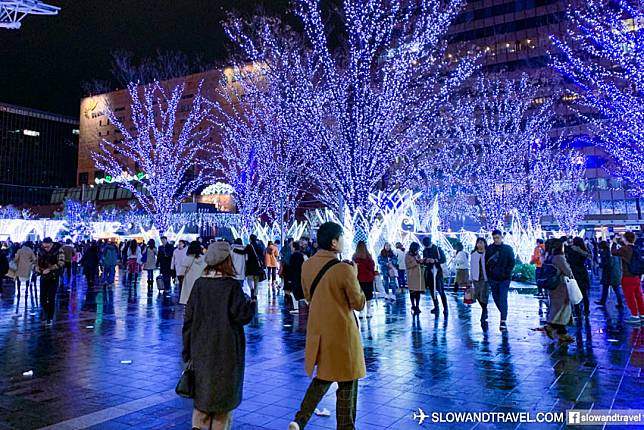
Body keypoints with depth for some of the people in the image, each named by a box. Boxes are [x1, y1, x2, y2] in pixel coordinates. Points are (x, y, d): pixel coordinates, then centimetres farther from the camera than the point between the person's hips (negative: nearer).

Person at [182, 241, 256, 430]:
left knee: (202, 390, 17)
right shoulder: (232, 286, -15)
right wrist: (249, 301, 5)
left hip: (201, 350, 4)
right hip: (225, 351, -4)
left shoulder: (199, 284, -2)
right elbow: (244, 315, -15)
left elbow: (188, 319, 2)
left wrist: (187, 350, 11)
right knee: (223, 392, 10)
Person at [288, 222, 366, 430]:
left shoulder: (307, 266, 0)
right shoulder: (344, 269, -21)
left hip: (317, 331, 7)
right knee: (347, 384, 11)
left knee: (322, 378, 23)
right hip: (341, 333, -7)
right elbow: (359, 304, -11)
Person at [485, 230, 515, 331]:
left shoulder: (508, 248, 0)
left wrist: (506, 273, -11)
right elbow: (486, 263, 7)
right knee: (496, 299, 11)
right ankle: (504, 316, 31)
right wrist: (488, 275, -2)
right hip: (493, 279, 3)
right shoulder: (489, 249, 4)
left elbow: (512, 262, -1)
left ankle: (503, 321, -10)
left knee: (503, 299, -10)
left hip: (504, 279, -3)